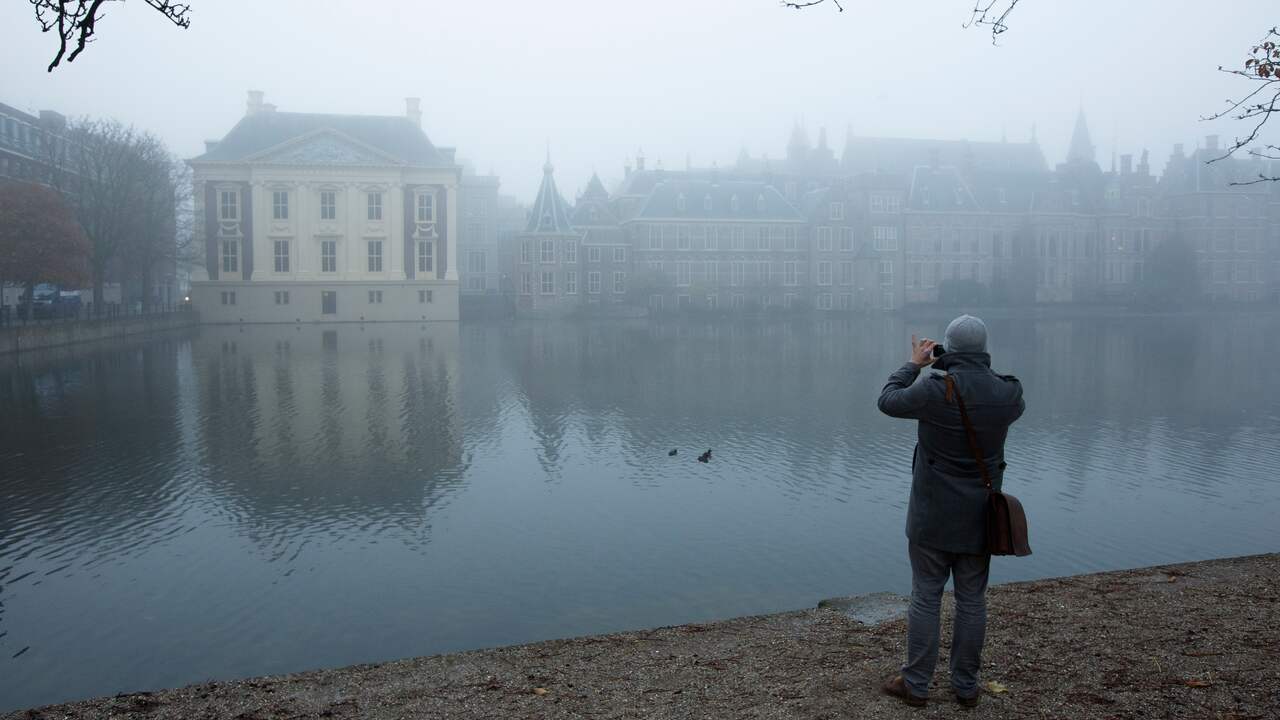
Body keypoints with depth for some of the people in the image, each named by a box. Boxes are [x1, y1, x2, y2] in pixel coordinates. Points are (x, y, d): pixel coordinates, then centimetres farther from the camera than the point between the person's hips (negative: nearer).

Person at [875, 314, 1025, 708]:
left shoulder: (934, 390, -19)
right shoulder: (1007, 393, -7)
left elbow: (888, 401, -1)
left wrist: (914, 364, 12)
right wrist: (979, 369, 18)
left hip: (932, 517, -3)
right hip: (979, 517, 3)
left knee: (925, 597, 6)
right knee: (972, 601, 12)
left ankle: (915, 683, 16)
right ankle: (966, 686, 23)